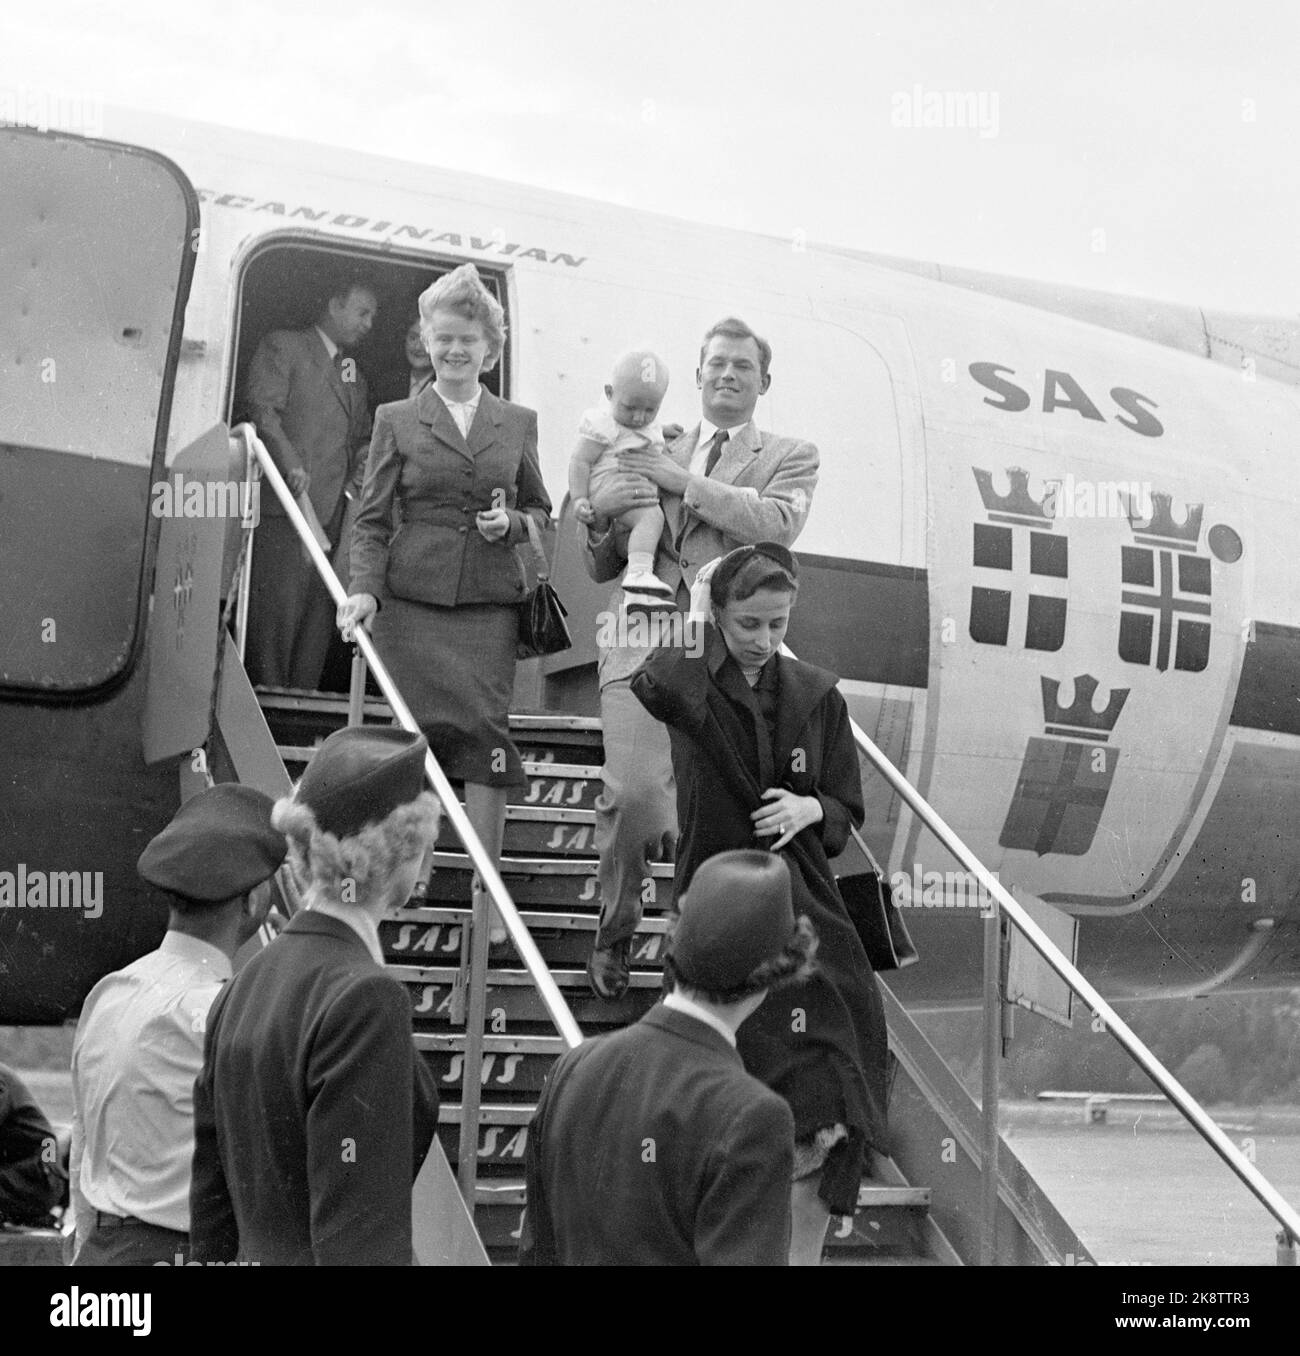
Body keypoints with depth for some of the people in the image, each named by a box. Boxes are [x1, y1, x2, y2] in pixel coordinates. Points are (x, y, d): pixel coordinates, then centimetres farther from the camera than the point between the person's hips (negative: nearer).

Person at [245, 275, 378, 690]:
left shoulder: (354, 376, 29)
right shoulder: (283, 347, 6)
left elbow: (363, 437, 30)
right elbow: (262, 408, -6)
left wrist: (361, 470, 7)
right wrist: (291, 465, -19)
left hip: (334, 513, 7)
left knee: (320, 614, 0)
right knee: (278, 607, -11)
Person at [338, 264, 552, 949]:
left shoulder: (517, 422, 13)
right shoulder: (396, 420, 8)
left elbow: (540, 512, 20)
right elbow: (372, 519, 5)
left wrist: (511, 523, -2)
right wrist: (364, 588, -9)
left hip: (490, 602, 1)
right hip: (412, 600, -1)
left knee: (487, 731, -8)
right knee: (417, 732, -6)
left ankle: (487, 895, -4)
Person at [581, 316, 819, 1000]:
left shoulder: (790, 456, 16)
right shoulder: (655, 454, 23)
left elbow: (776, 523, -8)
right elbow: (602, 569, 24)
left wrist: (683, 481, -8)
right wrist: (601, 511, 2)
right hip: (643, 635, 1)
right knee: (633, 791, -16)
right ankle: (613, 935, 4)